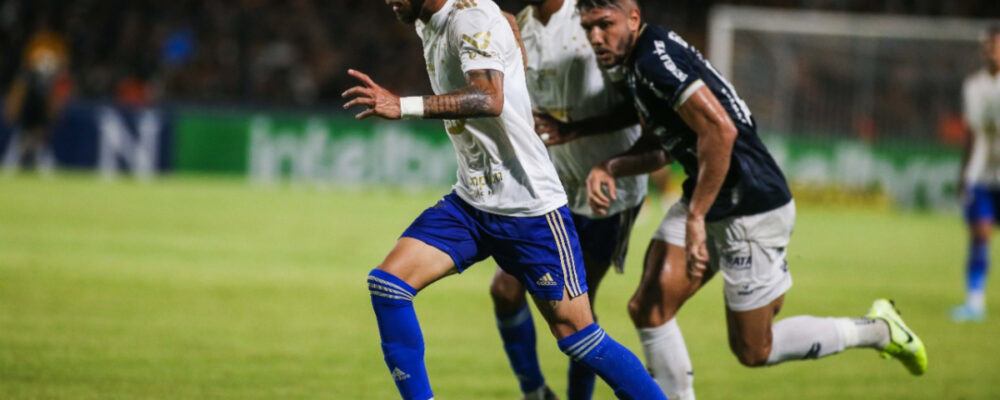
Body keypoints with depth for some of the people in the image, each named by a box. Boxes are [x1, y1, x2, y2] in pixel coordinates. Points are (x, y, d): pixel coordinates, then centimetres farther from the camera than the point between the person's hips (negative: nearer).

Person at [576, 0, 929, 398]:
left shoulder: (656, 61, -22)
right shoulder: (639, 64, 9)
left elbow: (720, 130, -31)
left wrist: (695, 217, -28)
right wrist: (609, 167, 0)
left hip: (751, 209, -10)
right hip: (705, 203, 10)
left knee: (753, 350, 3)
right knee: (648, 309, -2)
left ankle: (875, 330, 18)